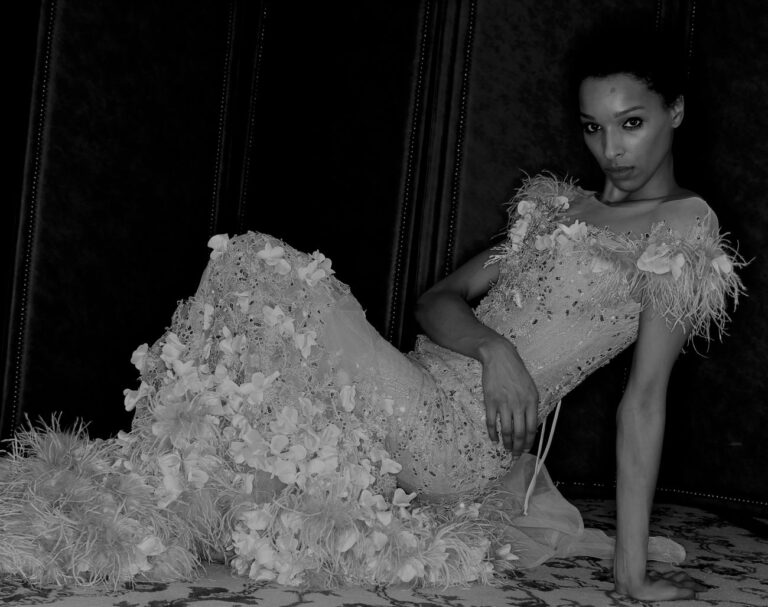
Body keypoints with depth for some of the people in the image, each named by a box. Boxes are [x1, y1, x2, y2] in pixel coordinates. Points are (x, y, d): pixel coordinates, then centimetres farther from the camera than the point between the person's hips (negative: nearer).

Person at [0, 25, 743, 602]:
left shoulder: (686, 227, -2)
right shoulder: (563, 206, 19)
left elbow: (644, 399, -11)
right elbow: (437, 299, 13)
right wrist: (491, 346, -10)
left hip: (464, 435, -8)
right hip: (425, 411, 8)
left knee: (261, 274, -16)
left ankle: (145, 520, -7)